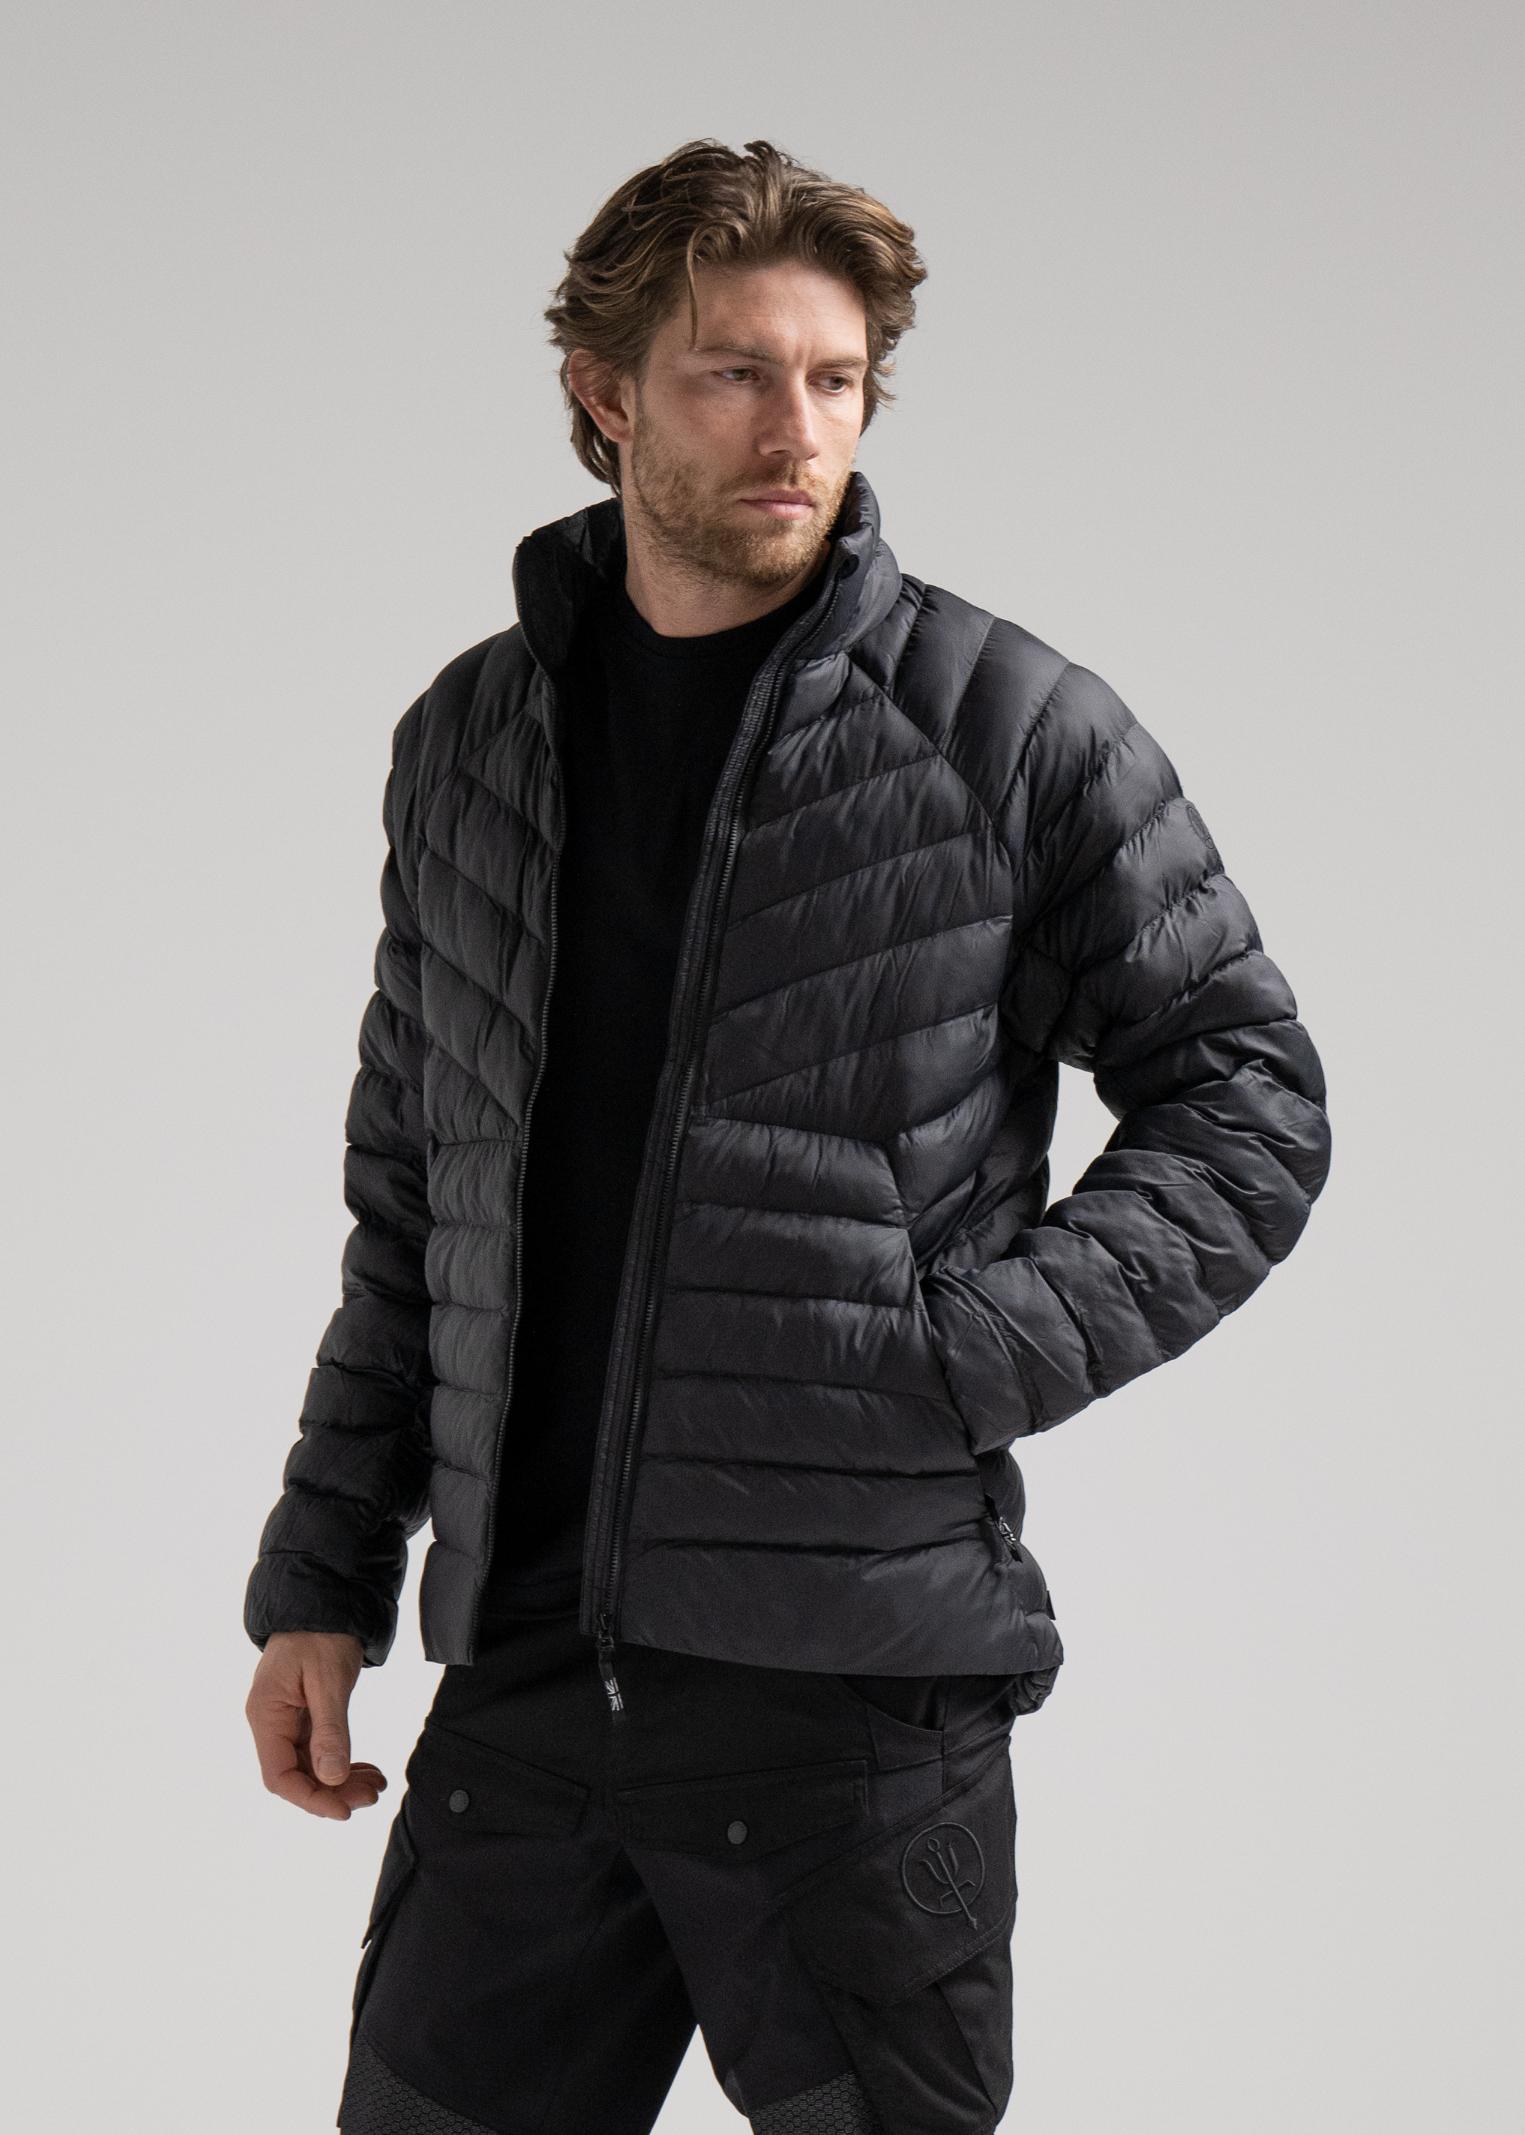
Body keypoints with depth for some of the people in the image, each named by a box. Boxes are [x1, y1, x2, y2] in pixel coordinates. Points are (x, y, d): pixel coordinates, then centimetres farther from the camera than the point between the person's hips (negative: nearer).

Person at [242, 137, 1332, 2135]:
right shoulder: (471, 739, 10)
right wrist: (325, 1578, 12)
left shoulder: (1010, 728, -4)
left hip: (860, 1679, -4)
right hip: (521, 1674, 4)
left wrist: (965, 1364, -12)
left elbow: (1248, 1094, 0)